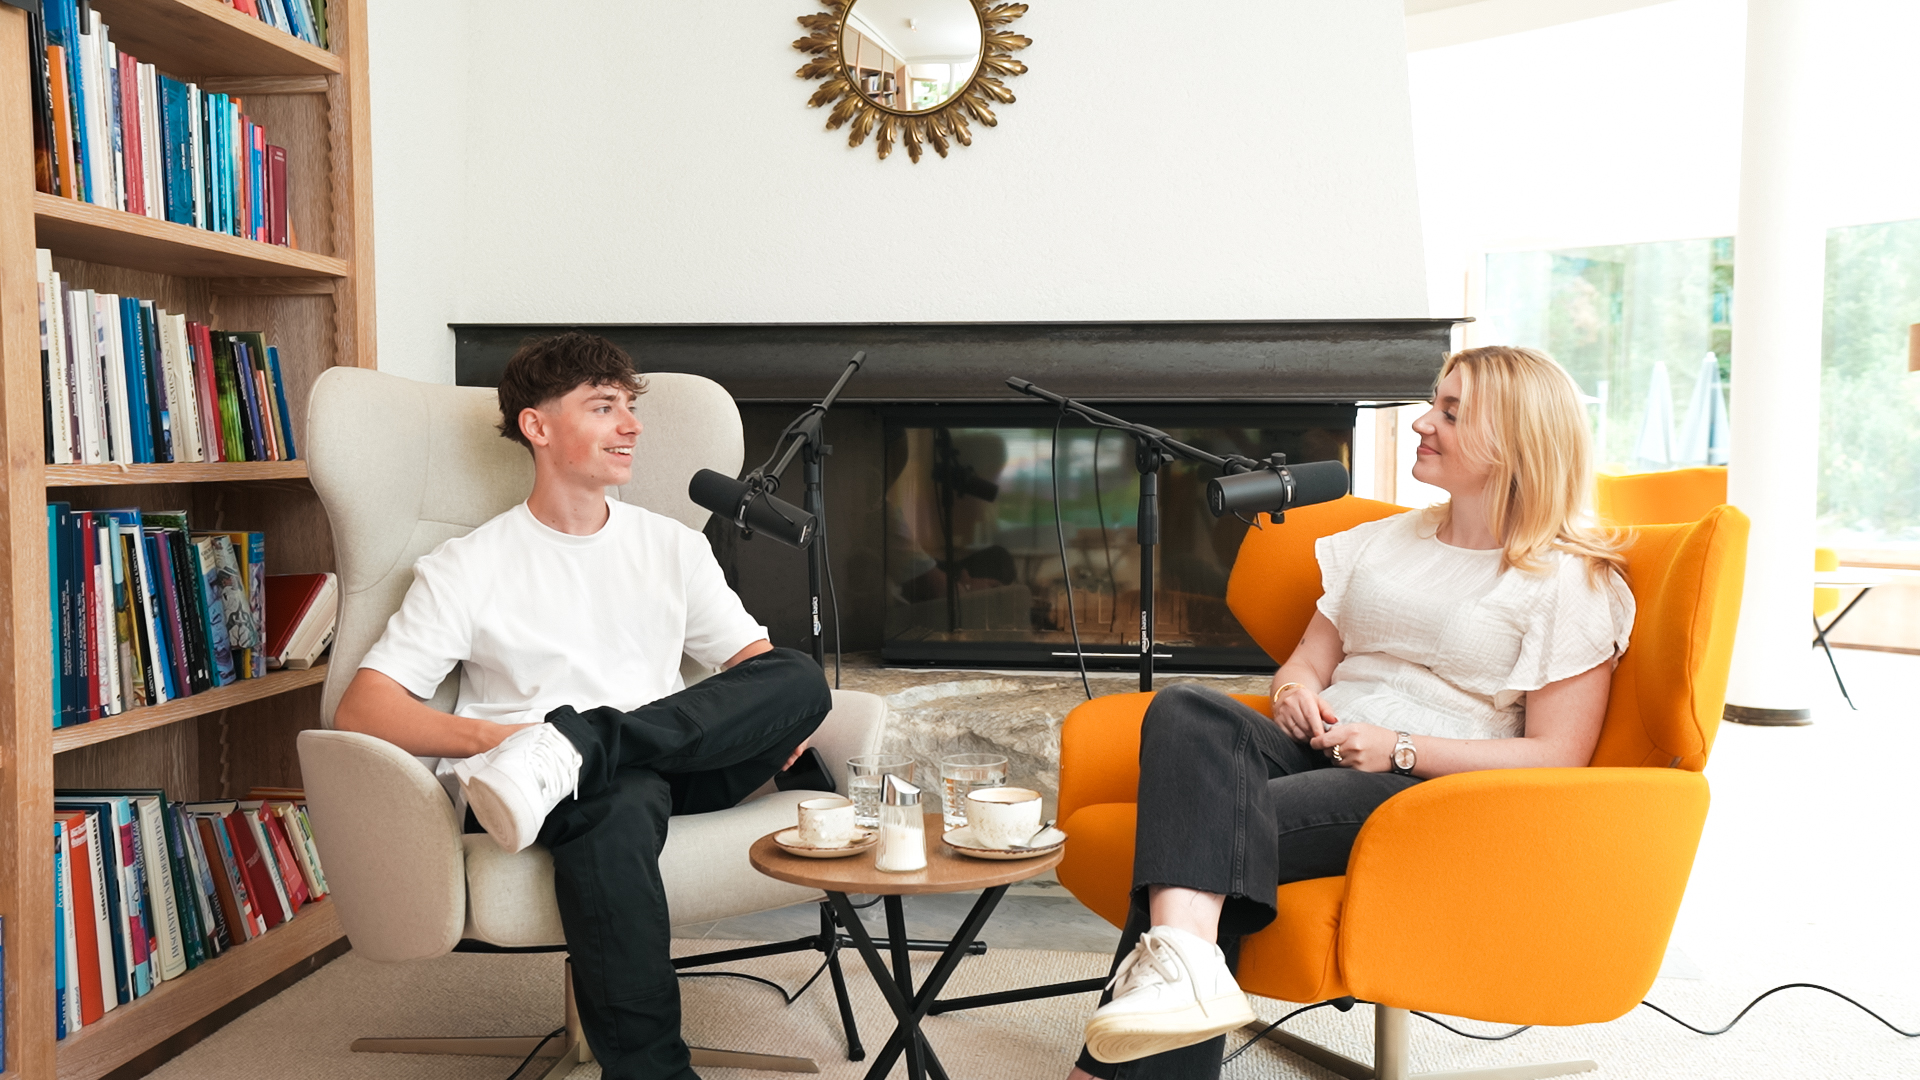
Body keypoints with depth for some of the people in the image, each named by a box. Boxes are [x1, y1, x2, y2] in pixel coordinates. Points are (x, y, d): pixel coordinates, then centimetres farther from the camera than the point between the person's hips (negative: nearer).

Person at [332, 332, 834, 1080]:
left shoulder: (674, 547, 20)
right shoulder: (468, 568, 8)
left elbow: (757, 660, 16)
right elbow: (360, 709, -1)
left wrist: (782, 711, -9)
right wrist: (490, 736, -20)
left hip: (679, 763, 4)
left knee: (801, 679, -24)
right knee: (618, 804, -40)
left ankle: (571, 748, -33)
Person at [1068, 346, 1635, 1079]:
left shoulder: (1570, 584, 3)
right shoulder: (1383, 541, 23)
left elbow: (1558, 757, -4)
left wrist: (1401, 750, -13)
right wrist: (1294, 689, -1)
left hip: (1435, 792, -5)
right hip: (1320, 751, 6)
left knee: (1213, 824, -32)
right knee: (1183, 709, -29)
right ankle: (1185, 955, -47)